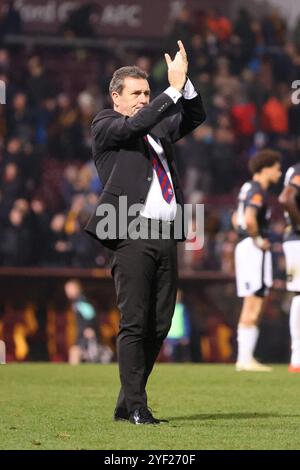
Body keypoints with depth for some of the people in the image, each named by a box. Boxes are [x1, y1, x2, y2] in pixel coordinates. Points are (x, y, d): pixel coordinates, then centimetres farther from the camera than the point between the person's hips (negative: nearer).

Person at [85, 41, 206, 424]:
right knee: (134, 323, -8)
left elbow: (194, 117, 14)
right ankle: (136, 407, -6)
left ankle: (127, 404, 12)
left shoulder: (158, 127, 22)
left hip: (166, 235, 7)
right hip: (131, 235, -6)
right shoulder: (105, 126, 4)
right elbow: (135, 123, -14)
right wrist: (174, 88, -15)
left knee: (159, 324, 5)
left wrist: (185, 83, -2)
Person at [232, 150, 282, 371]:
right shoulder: (257, 192, -14)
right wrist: (258, 240, -16)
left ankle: (244, 358, 12)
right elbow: (249, 219, -29)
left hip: (245, 247, 10)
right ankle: (246, 359, -9)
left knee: (251, 307, 12)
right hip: (255, 251, -10)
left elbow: (236, 219, 28)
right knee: (253, 307, -8)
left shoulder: (248, 189, 17)